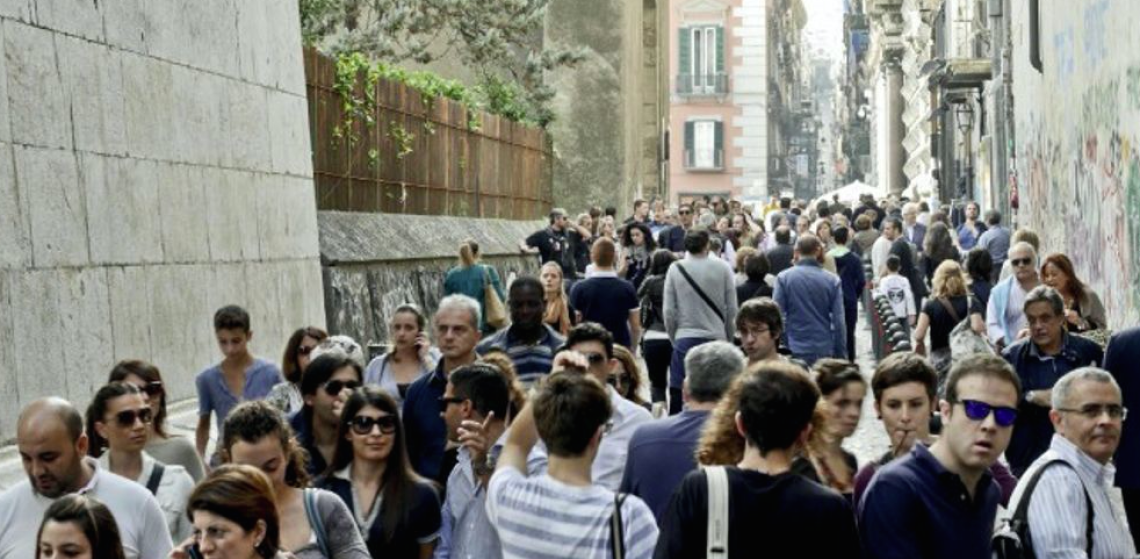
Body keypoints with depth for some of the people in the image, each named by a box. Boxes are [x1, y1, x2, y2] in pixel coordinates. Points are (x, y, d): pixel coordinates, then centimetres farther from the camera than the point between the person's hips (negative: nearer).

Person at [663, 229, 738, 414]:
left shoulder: (675, 269, -2)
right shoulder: (722, 269, -3)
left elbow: (668, 311, 0)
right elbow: (732, 309, 0)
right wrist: (728, 338, 12)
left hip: (685, 338, 0)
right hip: (716, 338, 0)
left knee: (679, 393, 3)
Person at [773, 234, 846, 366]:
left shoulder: (784, 278, -5)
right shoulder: (832, 280, -1)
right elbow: (839, 321, -3)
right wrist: (841, 355, 4)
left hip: (795, 350, -1)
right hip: (825, 351, 1)